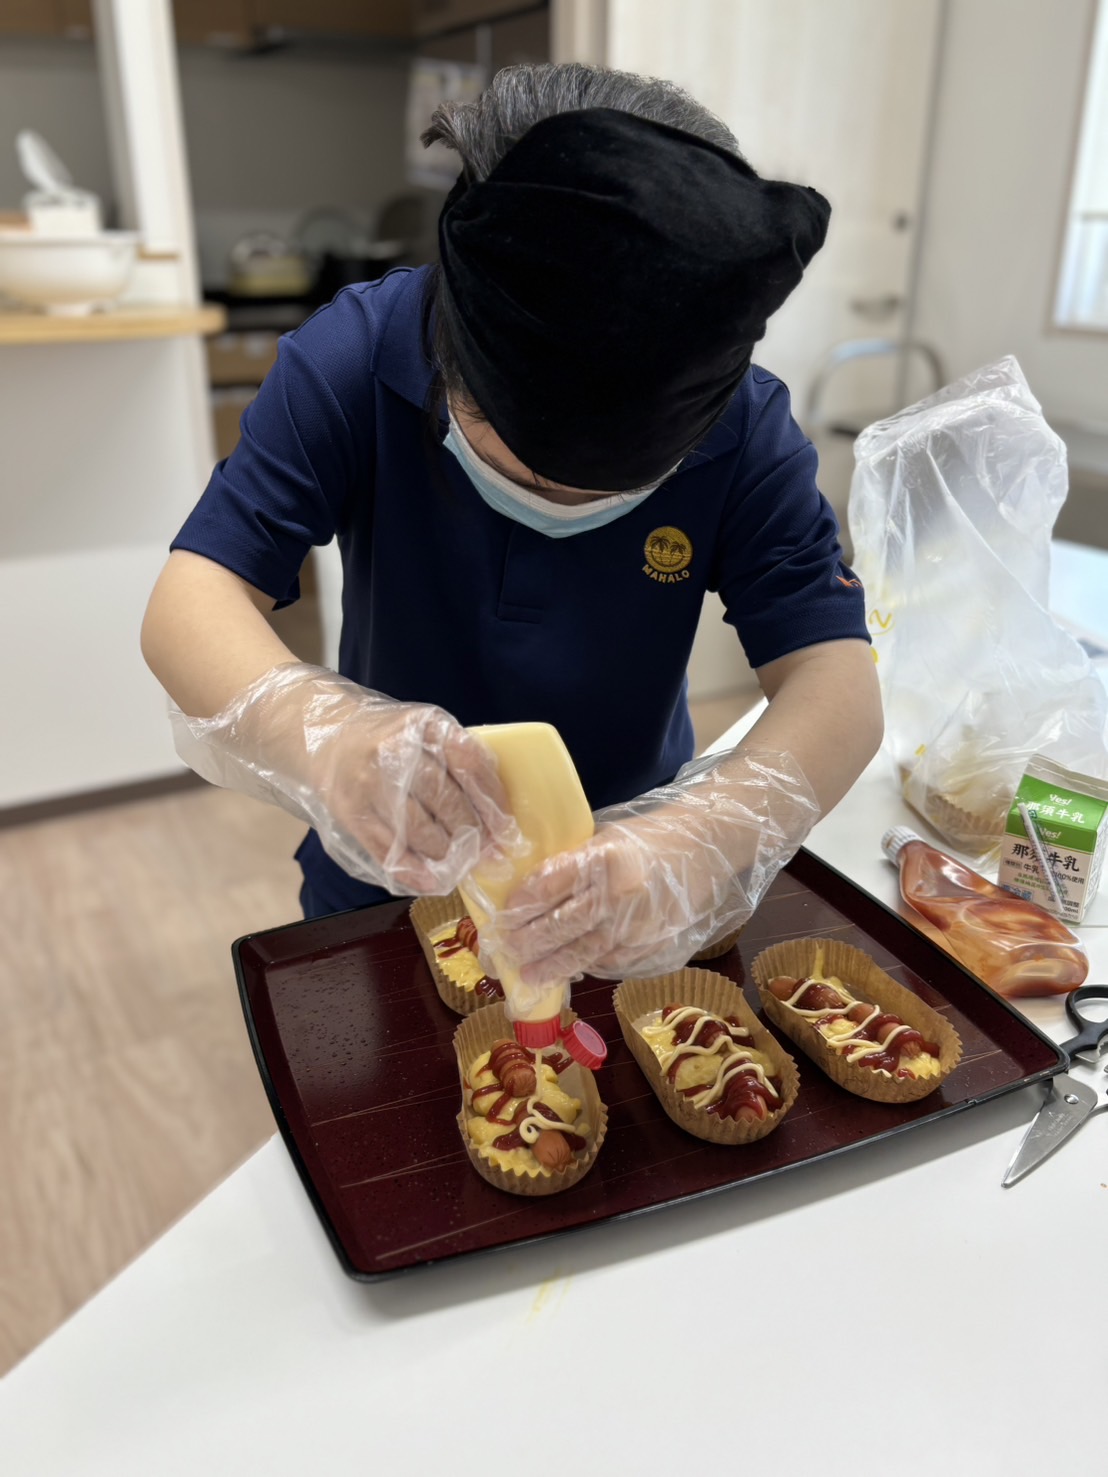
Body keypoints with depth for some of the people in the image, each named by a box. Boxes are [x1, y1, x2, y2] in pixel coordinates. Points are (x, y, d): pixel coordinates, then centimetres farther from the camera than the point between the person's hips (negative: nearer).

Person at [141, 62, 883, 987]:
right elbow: (193, 599, -27)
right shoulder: (360, 355, -23)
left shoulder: (746, 431, -22)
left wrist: (708, 838, -50)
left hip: (623, 876, 1)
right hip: (385, 881, 1)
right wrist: (315, 730, -50)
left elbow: (838, 685, -29)